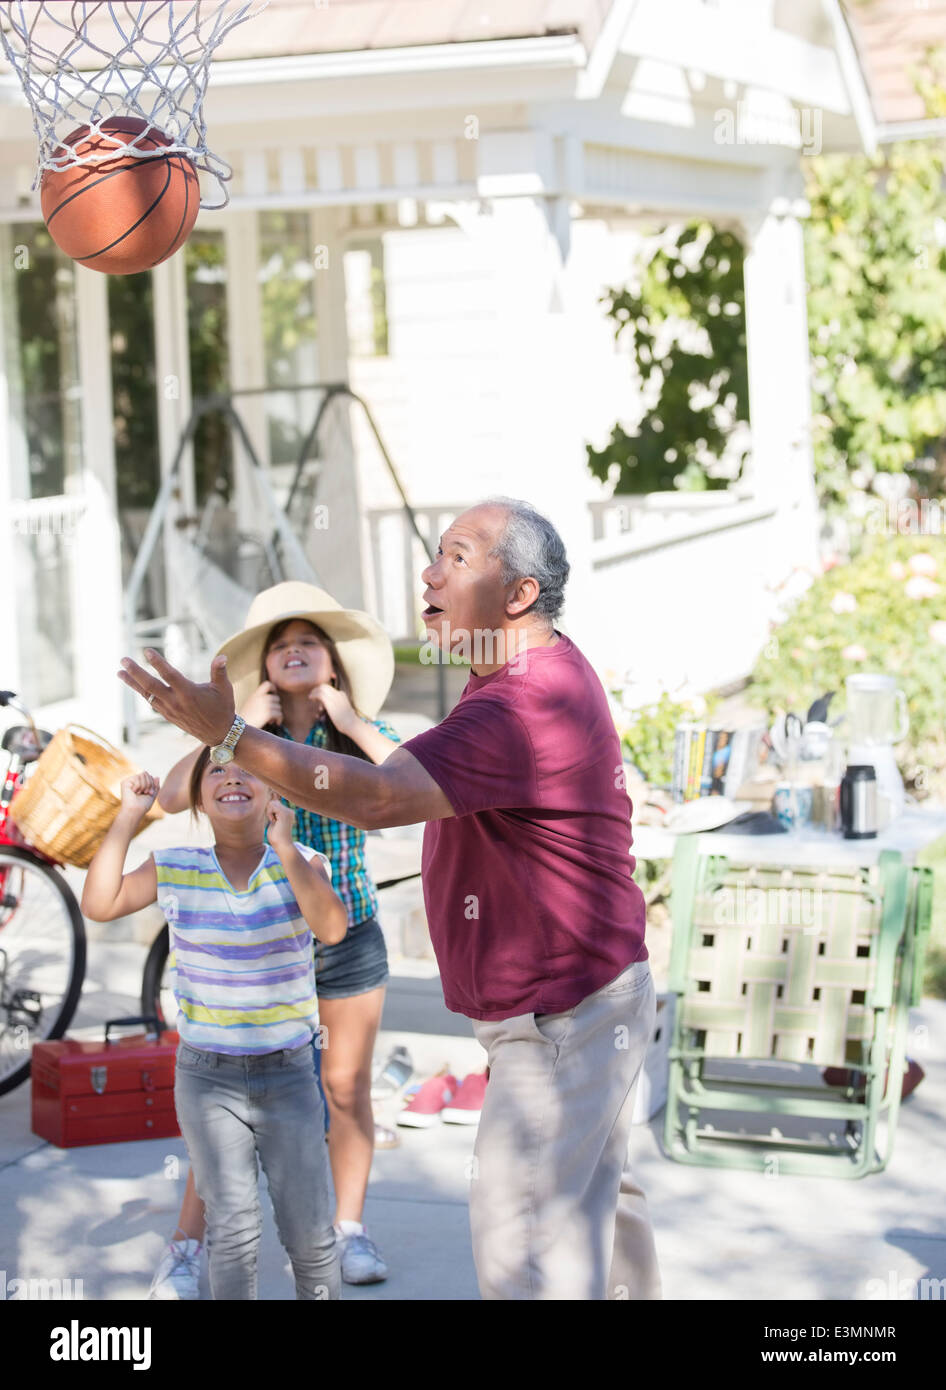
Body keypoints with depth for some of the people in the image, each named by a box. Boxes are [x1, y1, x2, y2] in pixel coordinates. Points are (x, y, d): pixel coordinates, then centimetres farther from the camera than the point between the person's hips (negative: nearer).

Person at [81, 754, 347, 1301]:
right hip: (207, 1075, 0)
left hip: (288, 1074, 0)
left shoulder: (301, 863, -5)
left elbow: (332, 927, -23)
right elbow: (100, 904, -11)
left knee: (310, 1232, 1)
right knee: (233, 1230, -1)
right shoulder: (175, 868, -1)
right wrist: (129, 818, -13)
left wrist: (284, 846, -28)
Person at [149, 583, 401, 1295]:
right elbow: (173, 795, -19)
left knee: (347, 1088, 8)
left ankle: (350, 1229, 24)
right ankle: (187, 1246, 6)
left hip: (350, 935, 1)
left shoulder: (363, 731, -3)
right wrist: (243, 728, -20)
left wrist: (353, 723, -20)